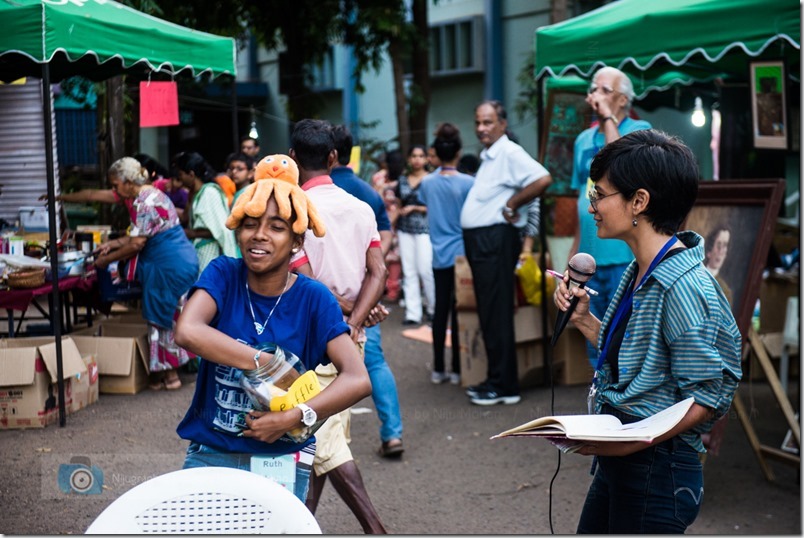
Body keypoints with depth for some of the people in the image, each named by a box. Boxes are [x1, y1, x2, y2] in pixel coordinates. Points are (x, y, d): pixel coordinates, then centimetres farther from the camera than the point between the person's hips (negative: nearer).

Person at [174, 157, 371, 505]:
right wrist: (266, 363, -24)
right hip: (210, 454, 1)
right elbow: (187, 332, -25)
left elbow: (358, 380, -17)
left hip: (282, 460, 0)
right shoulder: (223, 274, -5)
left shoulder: (313, 299, -7)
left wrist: (292, 418, -27)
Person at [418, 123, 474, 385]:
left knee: (441, 309, 9)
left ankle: (438, 369, 12)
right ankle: (457, 369, 5)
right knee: (460, 311, 2)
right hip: (462, 252, -3)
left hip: (439, 254, 3)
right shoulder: (468, 183, -11)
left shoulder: (427, 182, 0)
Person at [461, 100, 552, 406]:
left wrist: (512, 205, -18)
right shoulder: (488, 156, 18)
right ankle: (495, 380, 20)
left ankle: (504, 386, -1)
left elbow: (542, 179, -27)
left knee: (496, 315, -7)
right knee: (488, 314, 13)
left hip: (496, 240, -10)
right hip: (480, 241, 10)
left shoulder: (509, 153, -12)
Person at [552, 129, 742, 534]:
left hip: (657, 473, -9)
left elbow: (706, 399, -21)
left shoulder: (685, 287, -21)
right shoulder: (638, 273, 9)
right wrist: (583, 318, 7)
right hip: (617, 465, 9)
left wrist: (629, 442, -27)